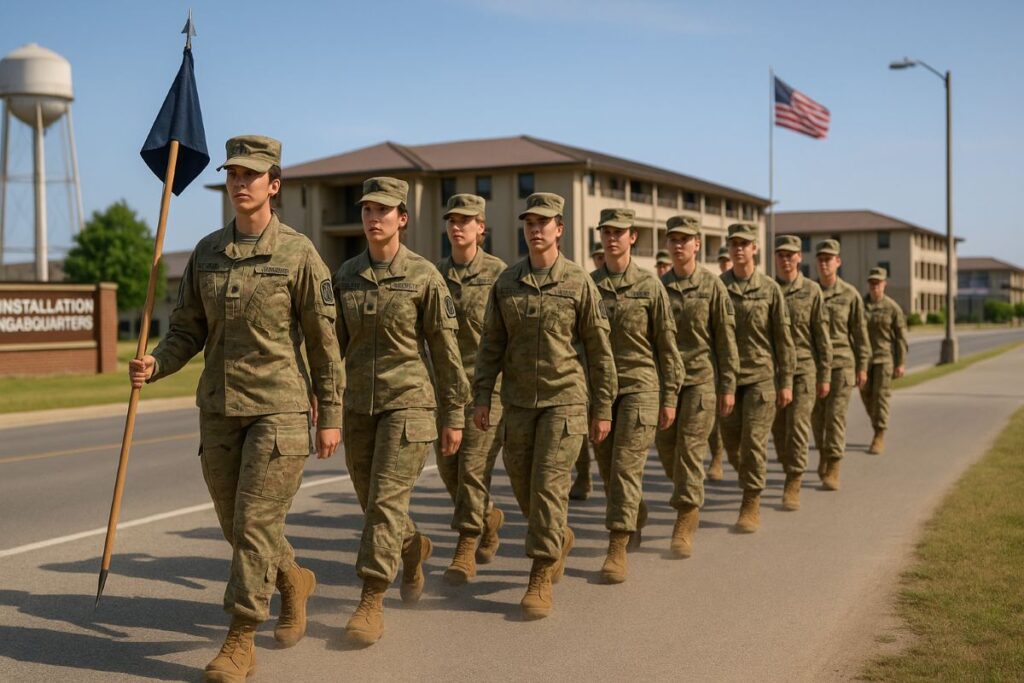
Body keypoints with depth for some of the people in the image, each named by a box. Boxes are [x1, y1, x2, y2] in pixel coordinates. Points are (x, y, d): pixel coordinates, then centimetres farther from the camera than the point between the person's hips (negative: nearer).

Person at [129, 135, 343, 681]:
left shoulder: (298, 253, -7)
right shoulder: (207, 252, 7)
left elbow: (325, 342, -5)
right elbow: (188, 330, 9)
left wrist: (331, 416, -5)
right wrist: (154, 365, -12)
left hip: (279, 408, -5)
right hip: (219, 408, 5)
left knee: (255, 522, -7)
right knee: (236, 523, 13)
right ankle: (293, 581, 40)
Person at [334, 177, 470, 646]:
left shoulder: (424, 276, -6)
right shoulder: (345, 276, 6)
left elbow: (446, 350, -3)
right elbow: (334, 344, 10)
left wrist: (454, 416, -3)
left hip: (408, 401, -5)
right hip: (358, 404, 5)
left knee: (386, 501, -10)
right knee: (373, 503, 14)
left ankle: (371, 601, -2)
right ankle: (413, 548, 43)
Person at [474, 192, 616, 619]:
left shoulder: (579, 283, -4)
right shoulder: (506, 283, 5)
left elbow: (599, 350, -1)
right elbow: (491, 344, 7)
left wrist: (603, 409, -2)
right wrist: (482, 397, 0)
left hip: (565, 398, -4)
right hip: (519, 400, 4)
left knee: (549, 484, -10)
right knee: (522, 485, 10)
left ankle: (540, 579, -1)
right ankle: (558, 538, 39)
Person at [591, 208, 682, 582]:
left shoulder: (650, 286, -2)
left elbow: (667, 345, 1)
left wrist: (670, 398, -2)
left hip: (639, 387, -3)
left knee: (626, 466, -10)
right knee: (607, 467, 11)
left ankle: (617, 548, -6)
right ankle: (636, 521, 38)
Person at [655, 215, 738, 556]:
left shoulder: (712, 285, -2)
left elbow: (726, 338, -2)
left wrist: (728, 386, -5)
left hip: (701, 378, -4)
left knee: (690, 449, -7)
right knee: (666, 448, 7)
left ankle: (684, 527, -2)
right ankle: (691, 499, 35)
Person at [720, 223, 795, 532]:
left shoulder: (770, 289, -1)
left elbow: (783, 338, 0)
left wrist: (786, 381, -3)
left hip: (762, 376, -2)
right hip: (728, 377, 2)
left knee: (754, 442, -6)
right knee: (732, 443, 7)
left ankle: (751, 507, 3)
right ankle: (751, 484, 34)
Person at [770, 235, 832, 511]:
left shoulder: (811, 291, 0)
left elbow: (822, 335, 0)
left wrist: (825, 376, -2)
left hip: (804, 369, -2)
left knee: (798, 426, -10)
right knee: (779, 430, 7)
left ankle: (793, 486, -3)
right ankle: (792, 475, 26)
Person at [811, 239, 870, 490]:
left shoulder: (850, 294, -2)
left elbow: (860, 331, 2)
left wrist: (862, 367, 0)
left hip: (842, 363, -2)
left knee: (835, 415, -8)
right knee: (817, 416, 9)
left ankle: (833, 471, -3)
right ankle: (823, 453, 34)